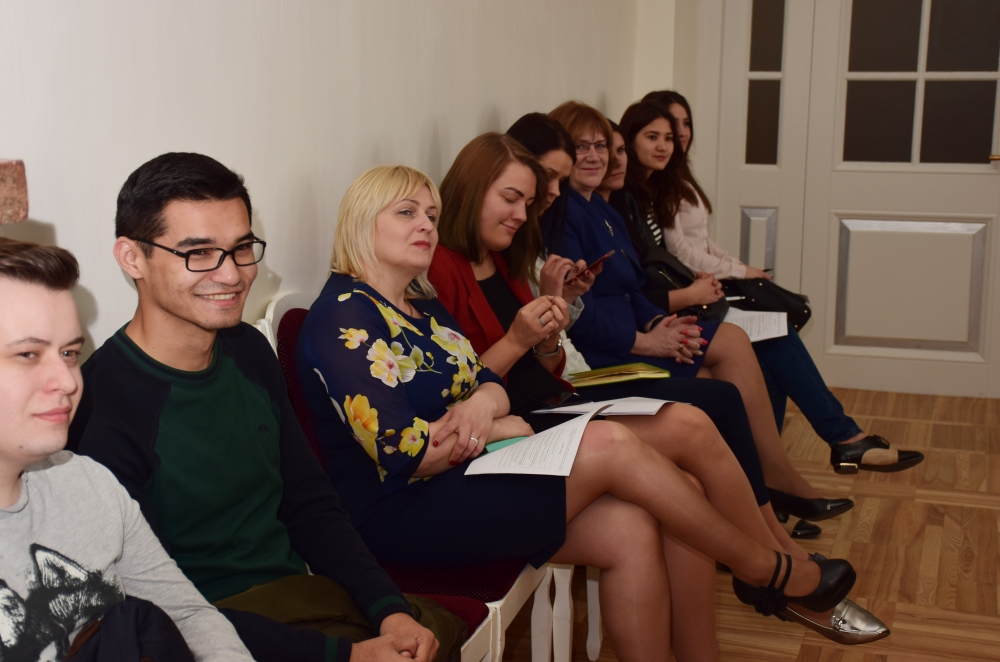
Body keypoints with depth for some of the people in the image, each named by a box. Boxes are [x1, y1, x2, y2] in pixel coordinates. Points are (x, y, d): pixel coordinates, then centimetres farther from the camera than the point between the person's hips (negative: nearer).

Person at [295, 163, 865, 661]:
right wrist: (501, 427, -7)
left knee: (629, 527, -15)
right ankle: (762, 566, -1)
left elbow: (488, 383, 11)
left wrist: (482, 404, -14)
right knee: (611, 444, -19)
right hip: (403, 515, -9)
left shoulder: (423, 307, 17)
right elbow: (402, 454, -19)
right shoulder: (343, 318, -12)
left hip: (458, 481, 9)